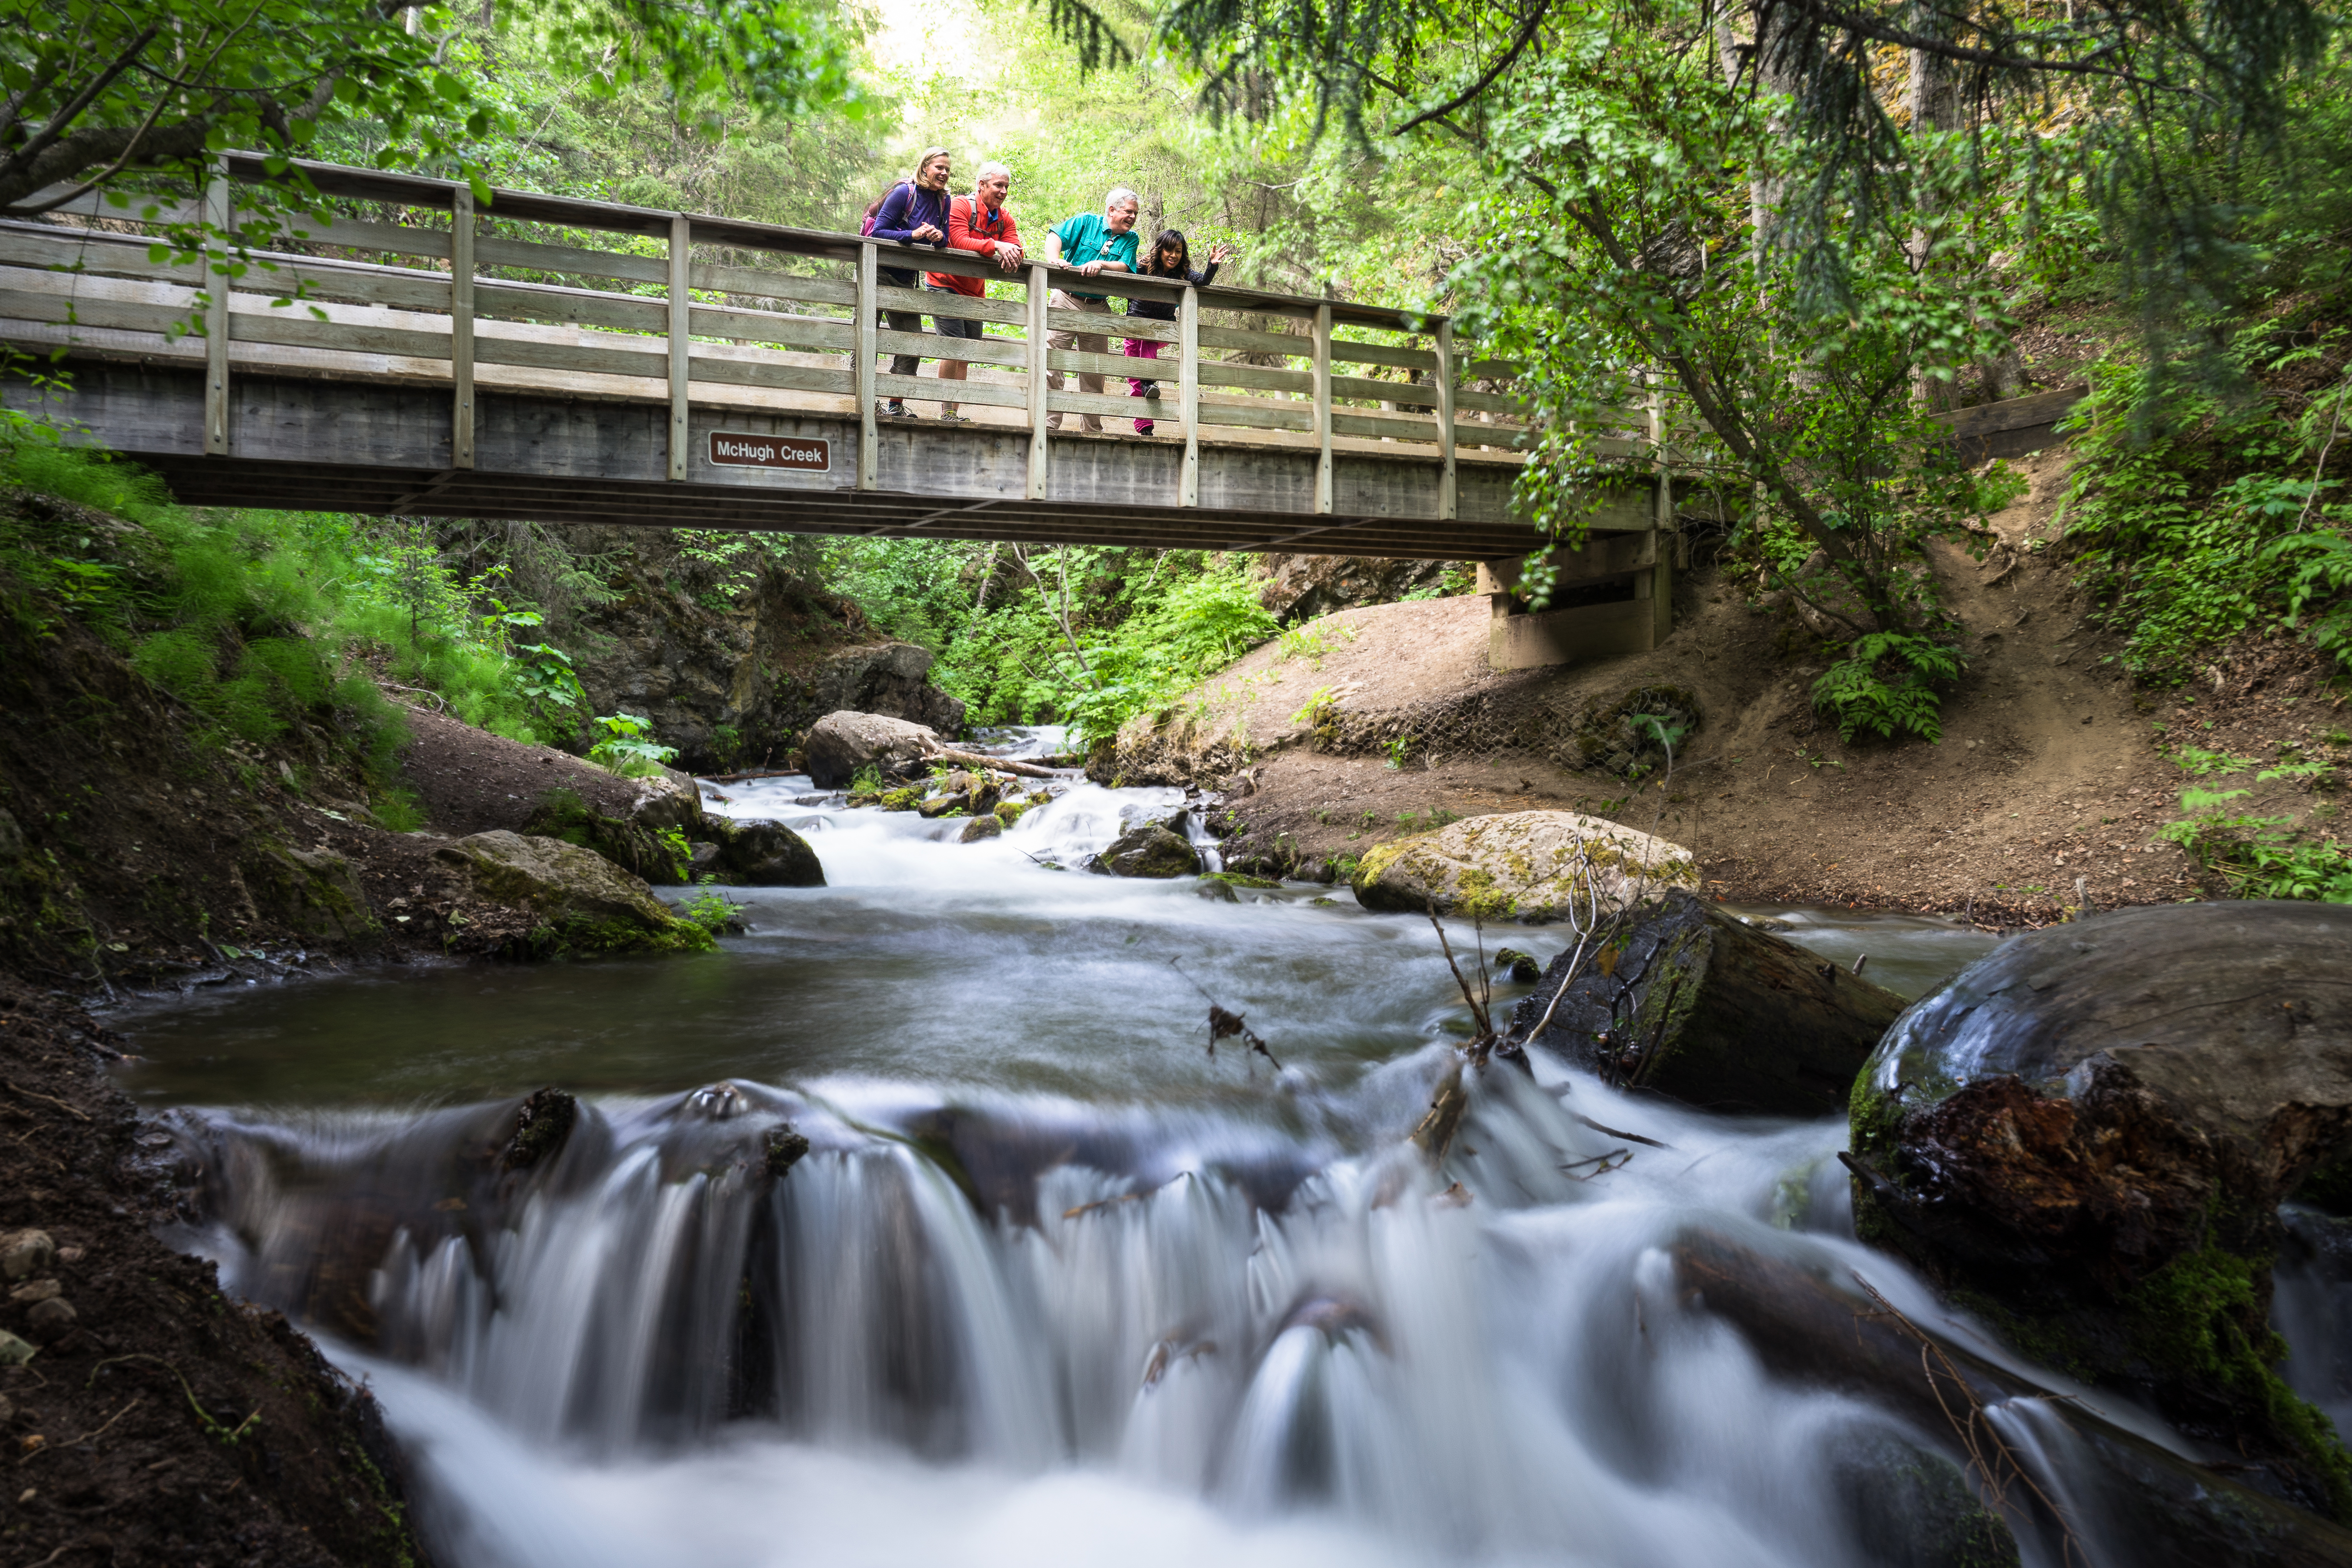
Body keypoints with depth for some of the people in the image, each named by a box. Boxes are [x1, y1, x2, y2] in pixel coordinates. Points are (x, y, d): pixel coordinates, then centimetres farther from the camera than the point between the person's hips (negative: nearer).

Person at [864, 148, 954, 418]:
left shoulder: (943, 200, 4)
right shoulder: (904, 193, -14)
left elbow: (945, 242, 10)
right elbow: (878, 232, -16)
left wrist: (939, 237, -13)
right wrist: (913, 235, -26)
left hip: (906, 280, 6)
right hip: (879, 273, -6)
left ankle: (895, 406, 10)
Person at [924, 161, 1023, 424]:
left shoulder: (1005, 219, 6)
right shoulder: (960, 206, -13)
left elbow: (1016, 249, -6)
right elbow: (960, 242, -28)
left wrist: (1011, 254, -31)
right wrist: (996, 246, -37)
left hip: (973, 291, 7)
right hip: (945, 284, -7)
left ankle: (954, 413, 10)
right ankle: (946, 412, -14)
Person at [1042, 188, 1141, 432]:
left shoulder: (1130, 238, 9)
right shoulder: (1086, 222, 1)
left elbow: (1124, 267, -6)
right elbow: (1055, 236, -9)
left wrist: (1100, 265, -24)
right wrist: (1054, 260, -28)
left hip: (1098, 309, 3)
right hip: (1066, 301, -3)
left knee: (1094, 373, 9)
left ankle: (1093, 429, 18)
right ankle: (1049, 425, -8)